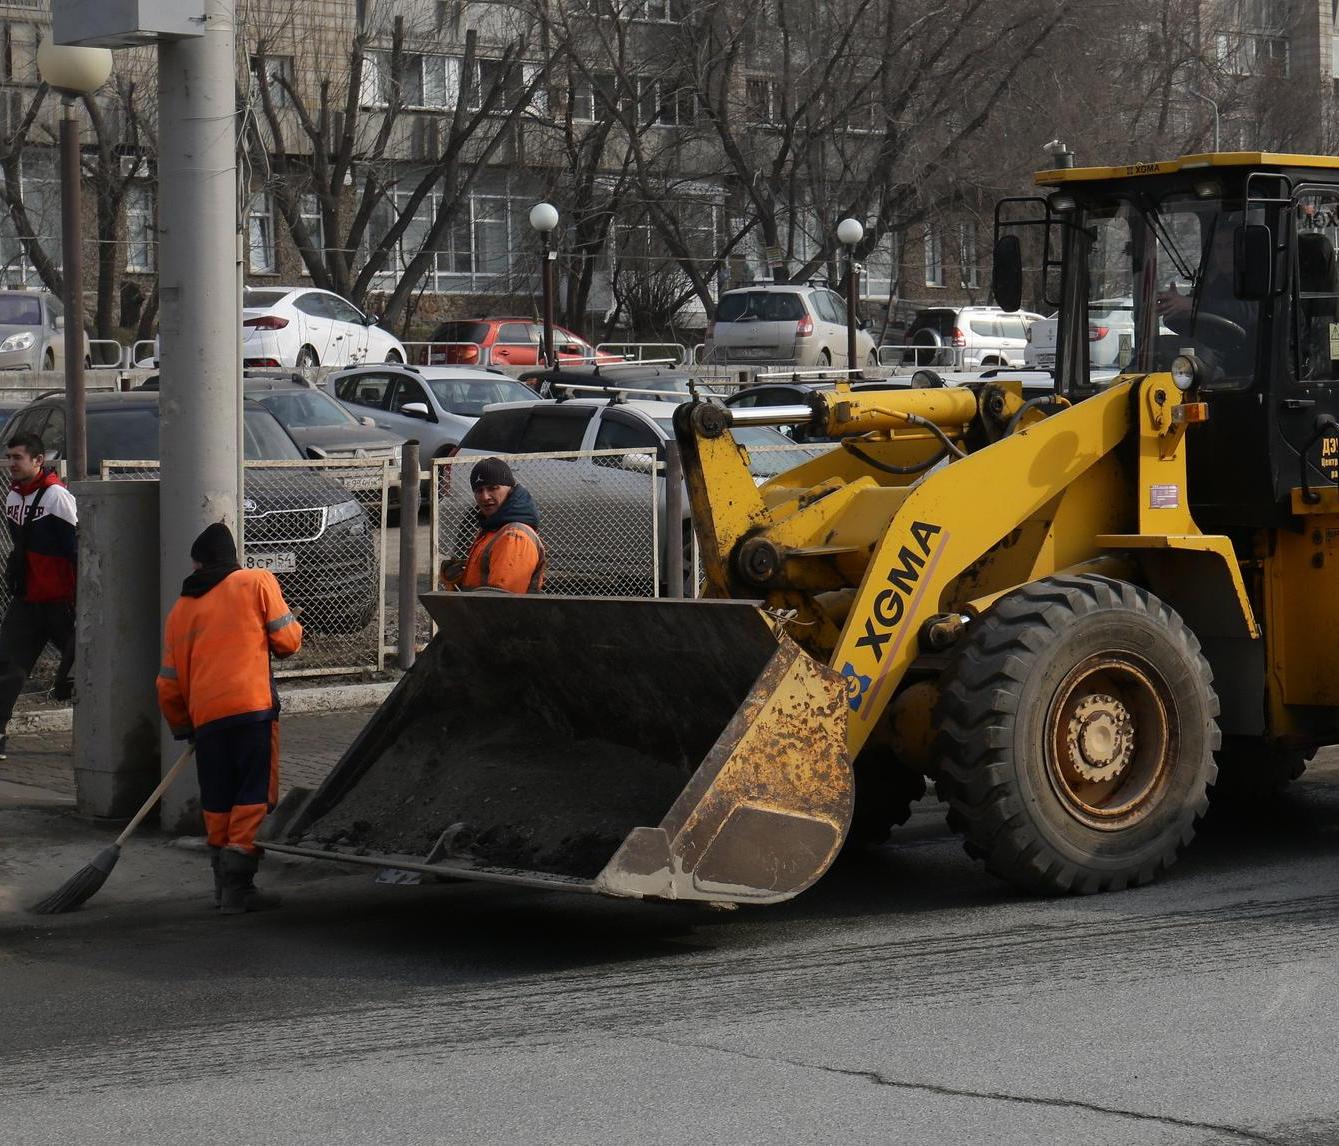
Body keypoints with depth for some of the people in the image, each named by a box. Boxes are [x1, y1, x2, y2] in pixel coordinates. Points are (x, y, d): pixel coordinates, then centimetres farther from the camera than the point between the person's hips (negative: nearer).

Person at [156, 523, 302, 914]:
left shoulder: (182, 608, 18)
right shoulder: (257, 582, 7)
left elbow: (169, 683, 19)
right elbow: (287, 640, 3)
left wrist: (182, 727, 32)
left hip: (205, 714, 4)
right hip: (253, 706, -4)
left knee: (218, 804, 13)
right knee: (255, 797, -2)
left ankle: (224, 882, 18)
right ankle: (237, 884, -12)